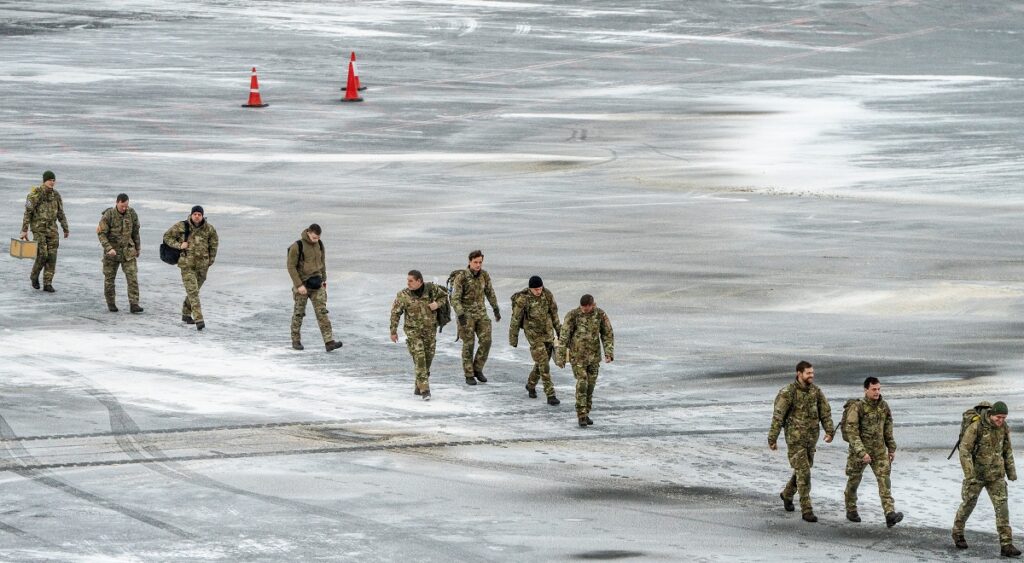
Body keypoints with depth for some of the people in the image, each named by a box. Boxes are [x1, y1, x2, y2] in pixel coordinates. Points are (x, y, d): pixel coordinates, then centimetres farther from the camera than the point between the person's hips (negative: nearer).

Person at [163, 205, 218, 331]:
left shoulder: (209, 229, -2)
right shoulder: (181, 226, -9)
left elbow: (214, 243, 14)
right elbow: (167, 237, 0)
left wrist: (211, 260, 14)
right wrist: (179, 245, -15)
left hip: (202, 265, 3)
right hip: (187, 265, -3)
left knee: (193, 291, 16)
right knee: (193, 292, -12)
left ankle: (186, 314, 36)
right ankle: (199, 320, -19)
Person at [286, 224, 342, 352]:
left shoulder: (319, 244, 2)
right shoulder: (297, 246, -16)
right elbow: (291, 266, -14)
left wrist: (324, 279, 15)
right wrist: (299, 285, -18)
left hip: (316, 284, 4)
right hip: (302, 284, -4)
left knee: (322, 312, -5)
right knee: (299, 313, 7)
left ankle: (329, 342, -11)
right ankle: (296, 340, 22)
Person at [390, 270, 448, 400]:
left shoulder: (432, 289, -7)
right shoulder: (403, 295, -12)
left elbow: (444, 295, 12)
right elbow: (395, 313, -4)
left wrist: (437, 304, -9)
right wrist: (393, 331, -2)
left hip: (430, 330, 3)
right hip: (413, 331, -3)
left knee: (428, 359, 10)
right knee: (419, 359, -14)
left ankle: (419, 387, 27)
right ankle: (424, 390, -16)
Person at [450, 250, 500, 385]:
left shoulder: (484, 275, -2)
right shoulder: (461, 277, -19)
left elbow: (490, 292, 13)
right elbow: (455, 299, -19)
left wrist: (496, 309, 16)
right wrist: (460, 316, -29)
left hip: (481, 313, 5)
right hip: (466, 314, -5)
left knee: (486, 341, -4)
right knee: (469, 345, -1)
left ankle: (477, 369, 13)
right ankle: (469, 375, 10)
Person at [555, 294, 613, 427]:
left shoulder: (601, 315, -7)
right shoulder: (572, 315, -16)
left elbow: (608, 335, -1)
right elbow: (564, 336, -13)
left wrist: (609, 354, -13)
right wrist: (560, 357, -13)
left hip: (594, 355, 3)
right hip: (577, 355, -3)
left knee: (590, 385, 8)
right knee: (582, 384, -11)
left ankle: (585, 414, 21)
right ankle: (582, 416, -6)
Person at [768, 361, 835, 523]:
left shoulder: (815, 391, 2)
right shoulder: (788, 393, -15)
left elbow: (825, 411, 1)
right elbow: (778, 416, -13)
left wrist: (829, 431, -13)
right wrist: (772, 439, -11)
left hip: (811, 438, 6)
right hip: (795, 438, -6)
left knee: (803, 469, 19)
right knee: (803, 473, -10)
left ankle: (787, 494, 46)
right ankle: (806, 510, -7)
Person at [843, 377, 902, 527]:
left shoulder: (884, 406, 2)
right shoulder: (857, 407, -16)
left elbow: (888, 428, 14)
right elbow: (851, 432, -19)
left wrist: (891, 448, 15)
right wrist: (862, 452, -26)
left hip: (879, 451, 4)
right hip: (859, 450, -4)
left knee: (884, 480, -10)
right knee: (854, 481, 11)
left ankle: (890, 514, -19)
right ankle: (851, 511, 32)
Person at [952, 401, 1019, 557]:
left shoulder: (1003, 427, -2)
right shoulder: (976, 427, -19)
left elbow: (1007, 450, 12)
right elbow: (964, 450, -19)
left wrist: (1011, 471, 14)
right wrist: (969, 474, -24)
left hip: (996, 474, 4)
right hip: (976, 473, -4)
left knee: (1002, 506, -7)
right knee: (968, 503, 10)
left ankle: (1006, 545, -9)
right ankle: (957, 533, 35)